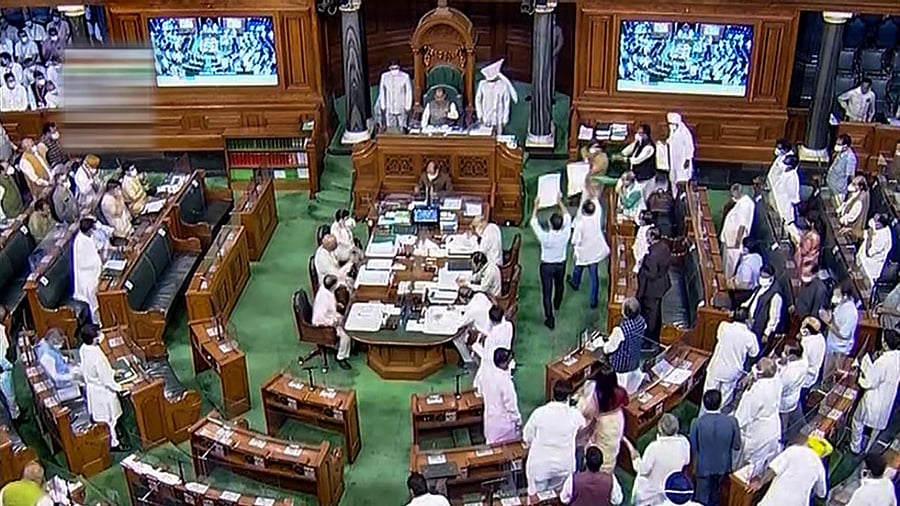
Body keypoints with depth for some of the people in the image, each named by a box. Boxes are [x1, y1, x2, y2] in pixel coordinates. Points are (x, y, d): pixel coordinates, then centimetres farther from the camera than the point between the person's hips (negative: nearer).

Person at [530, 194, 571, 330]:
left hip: (546, 266, -3)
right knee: (559, 285, 31)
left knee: (547, 292, 9)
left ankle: (550, 320, 14)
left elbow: (533, 222, -18)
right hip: (560, 265, 3)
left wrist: (536, 204, -9)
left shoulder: (545, 237, -33)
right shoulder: (565, 235, -27)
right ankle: (557, 303, 58)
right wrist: (560, 202, 1)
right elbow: (567, 217, -9)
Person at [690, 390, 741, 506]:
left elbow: (692, 448, -15)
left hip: (703, 466, -2)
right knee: (716, 492, 30)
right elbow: (737, 446, -10)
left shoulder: (697, 423, -25)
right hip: (722, 466, 2)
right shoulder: (731, 421, -21)